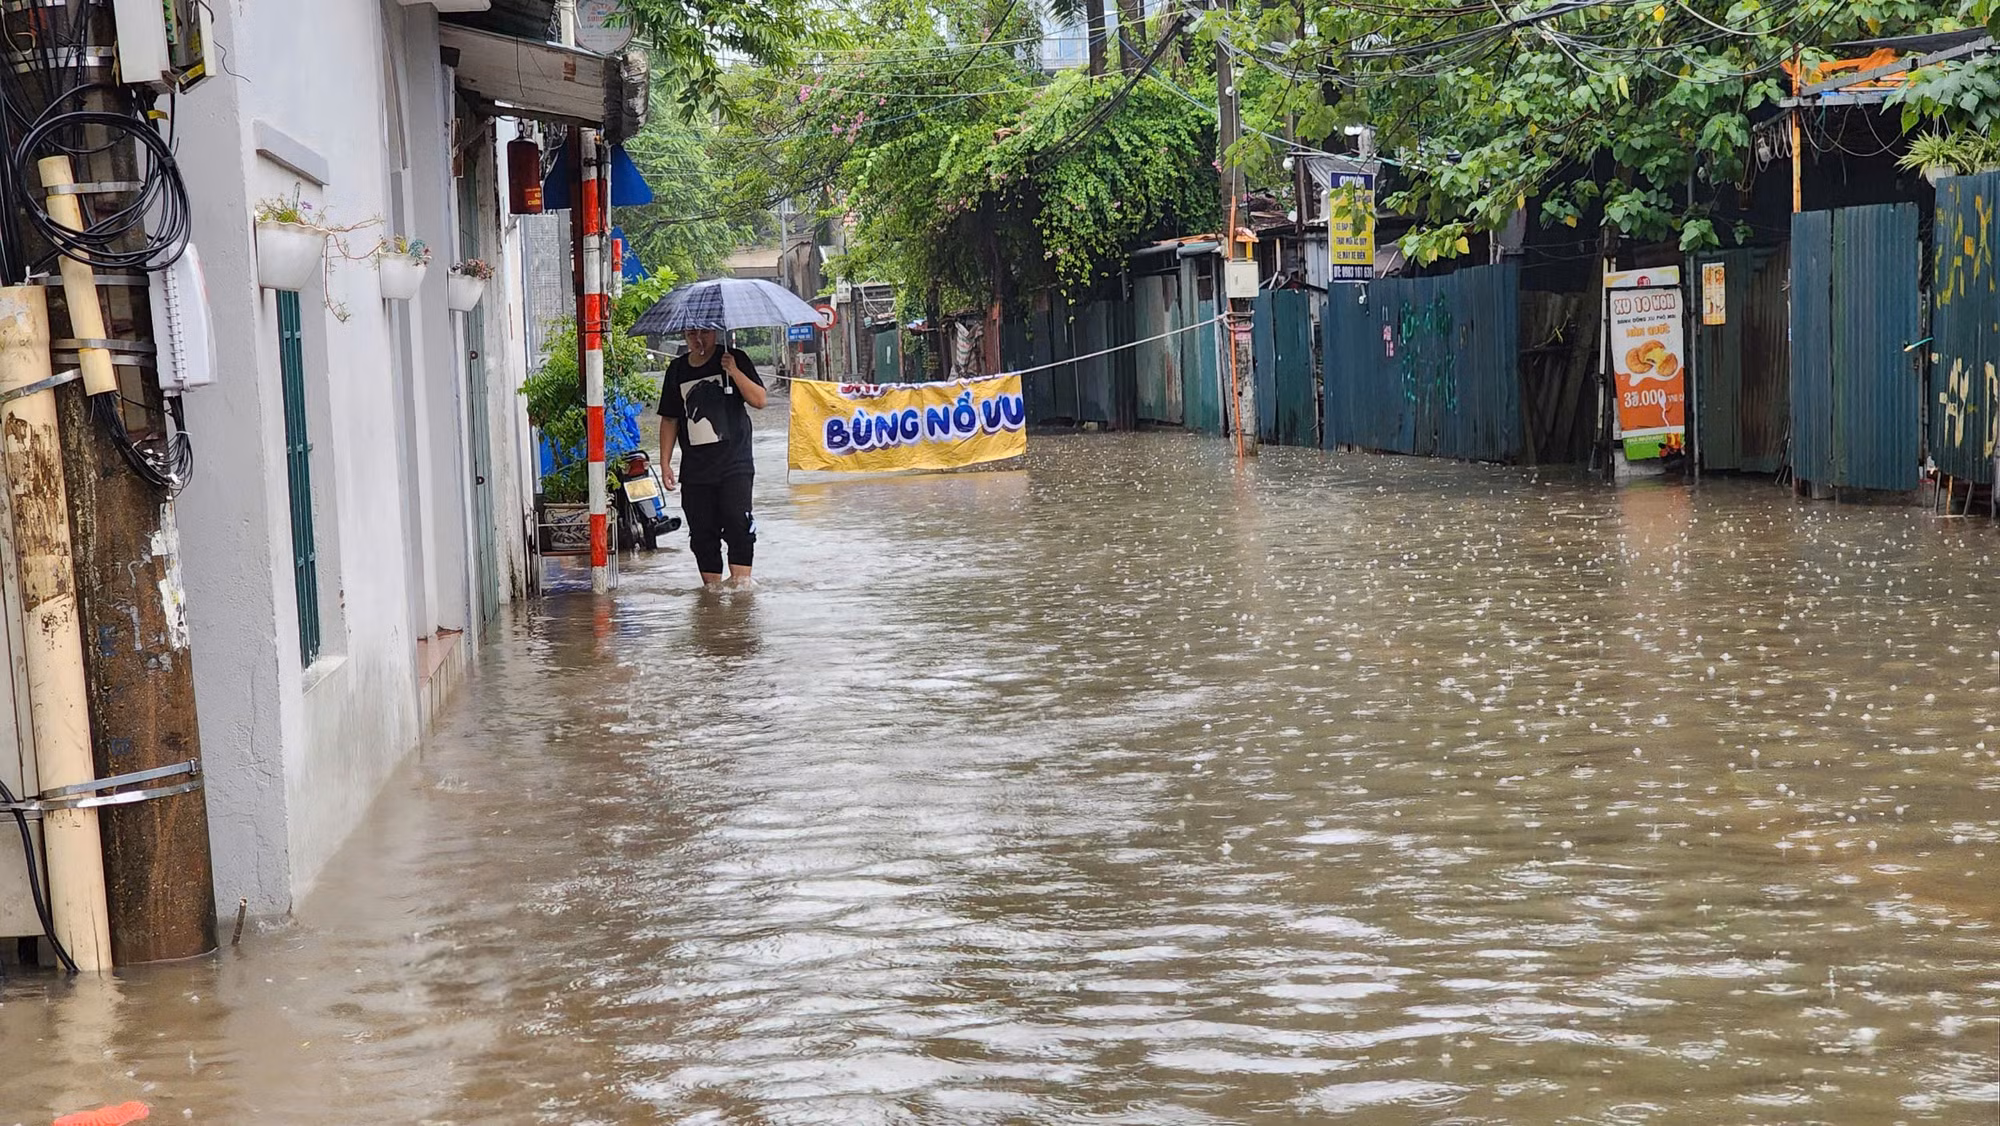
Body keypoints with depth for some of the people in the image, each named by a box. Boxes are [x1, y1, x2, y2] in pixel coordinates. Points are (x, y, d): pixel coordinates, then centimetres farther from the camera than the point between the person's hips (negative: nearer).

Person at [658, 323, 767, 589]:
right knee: (701, 529, 2)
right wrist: (665, 462, 9)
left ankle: (740, 578, -9)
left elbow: (759, 400, -5)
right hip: (695, 466, 3)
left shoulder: (734, 359, 2)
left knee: (738, 522, -14)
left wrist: (734, 371, -17)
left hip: (734, 463, -3)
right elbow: (669, 420, 15)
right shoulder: (677, 369, 11)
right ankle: (712, 585, 9)